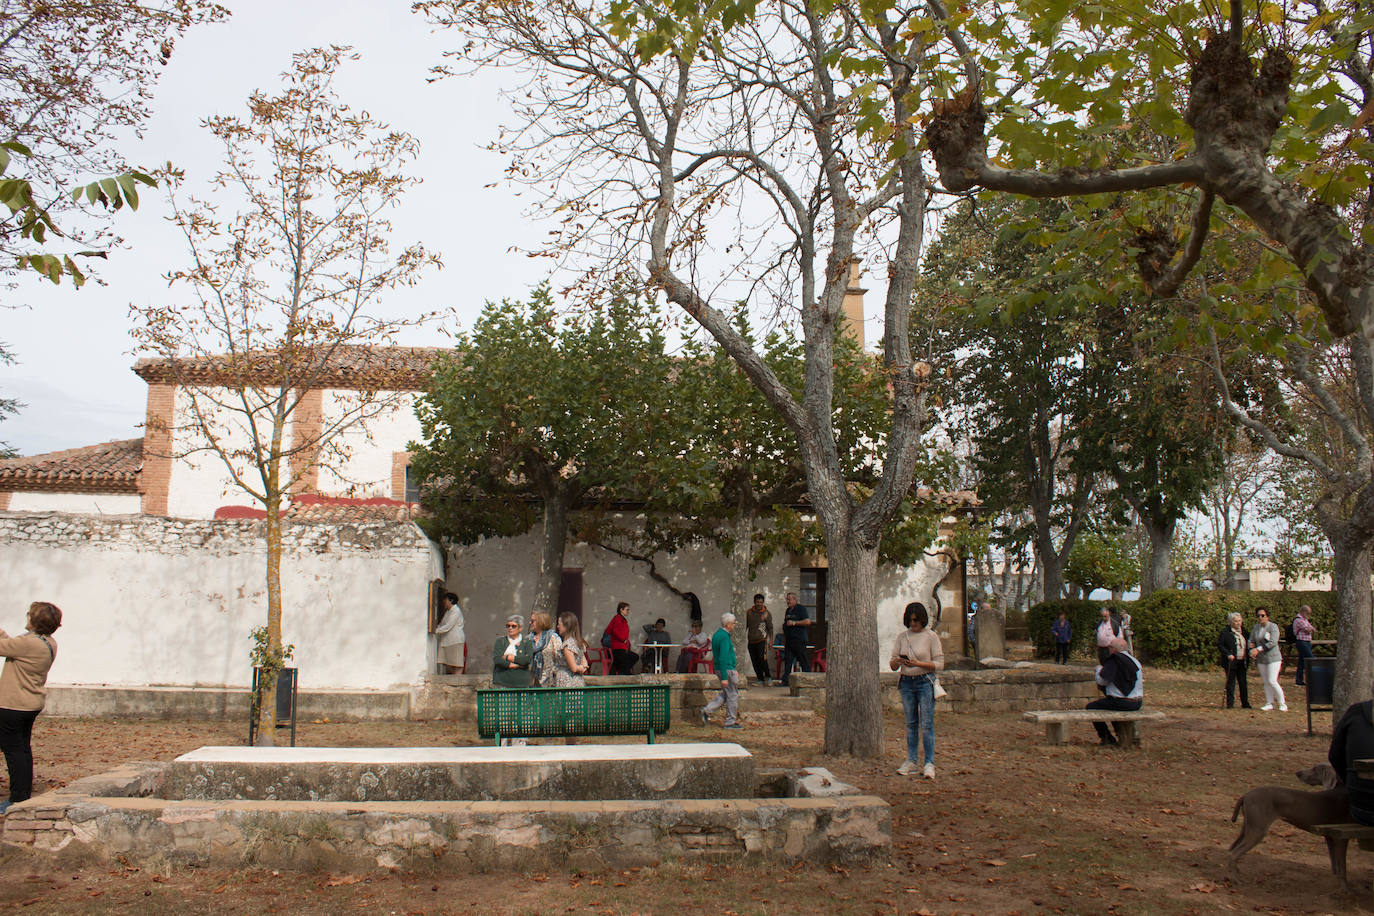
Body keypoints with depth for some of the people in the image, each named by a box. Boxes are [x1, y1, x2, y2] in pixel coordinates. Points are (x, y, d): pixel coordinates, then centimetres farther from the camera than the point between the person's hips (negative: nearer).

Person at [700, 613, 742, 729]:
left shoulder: (716, 634, 13)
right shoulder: (725, 637, -19)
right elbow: (723, 658, -23)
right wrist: (724, 678, -24)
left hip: (719, 669, 10)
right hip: (727, 669, -10)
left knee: (725, 694, 17)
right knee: (732, 696, 2)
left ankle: (707, 710, 9)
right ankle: (730, 721, 9)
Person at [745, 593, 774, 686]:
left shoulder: (766, 613, -1)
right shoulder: (749, 612, 8)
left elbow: (770, 628, 1)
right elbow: (746, 625, 19)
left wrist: (771, 640, -4)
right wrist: (744, 636, 18)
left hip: (762, 640, -4)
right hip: (751, 641, 4)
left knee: (762, 659, -17)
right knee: (755, 662, 2)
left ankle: (767, 677, 0)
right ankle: (760, 680, 10)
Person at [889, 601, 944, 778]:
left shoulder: (931, 636, -3)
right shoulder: (902, 636, 8)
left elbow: (939, 663, -5)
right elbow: (892, 665, 9)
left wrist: (918, 664, -18)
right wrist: (897, 662, -15)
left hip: (925, 682, -4)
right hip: (907, 683, 4)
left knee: (926, 724, -6)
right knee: (911, 724, 7)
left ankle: (929, 764, -2)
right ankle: (911, 763, 11)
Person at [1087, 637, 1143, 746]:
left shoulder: (1114, 661, -18)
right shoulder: (1134, 660, 9)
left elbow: (1101, 680, -14)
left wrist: (1099, 668, 6)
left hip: (1122, 703, -9)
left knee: (1090, 707, 7)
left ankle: (1106, 737, 11)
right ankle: (1122, 735, 35)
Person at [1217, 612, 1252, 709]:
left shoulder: (1243, 631, 13)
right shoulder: (1225, 632, -5)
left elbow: (1246, 645, 22)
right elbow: (1219, 645, -7)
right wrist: (1228, 654, -19)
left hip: (1242, 662, 5)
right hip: (1231, 661, -5)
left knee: (1243, 683, 5)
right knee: (1231, 683, 0)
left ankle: (1245, 703, 13)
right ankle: (1230, 703, 7)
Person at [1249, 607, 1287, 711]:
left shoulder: (1273, 627, -9)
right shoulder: (1255, 627, 8)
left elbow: (1273, 642, -19)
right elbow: (1252, 641, 9)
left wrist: (1258, 649, -23)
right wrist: (1252, 650, -12)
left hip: (1273, 657, -5)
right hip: (1261, 659, 5)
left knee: (1272, 681, -11)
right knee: (1266, 682, 6)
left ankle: (1282, 703, 3)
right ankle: (1269, 703, 13)